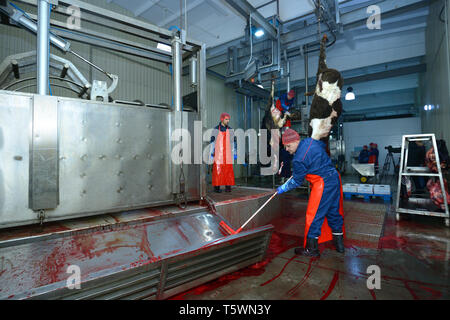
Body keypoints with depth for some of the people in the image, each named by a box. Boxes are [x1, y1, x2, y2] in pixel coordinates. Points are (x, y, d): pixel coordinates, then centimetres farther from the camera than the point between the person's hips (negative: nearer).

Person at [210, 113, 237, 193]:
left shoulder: (230, 130, 10)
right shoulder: (216, 129, 2)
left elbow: (233, 141, 10)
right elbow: (212, 141, 1)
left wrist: (235, 153, 5)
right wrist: (212, 152, -6)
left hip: (227, 154, 3)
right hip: (218, 153, -2)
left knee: (228, 170, -1)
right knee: (217, 169, -3)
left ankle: (228, 187, 6)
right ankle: (217, 187, 4)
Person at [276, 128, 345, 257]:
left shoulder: (298, 160, -18)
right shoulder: (310, 141, 4)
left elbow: (297, 181, -8)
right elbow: (323, 145, 27)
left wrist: (282, 188, 5)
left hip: (322, 185, -9)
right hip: (334, 177, 9)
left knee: (314, 216, 1)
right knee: (334, 212, 19)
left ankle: (311, 249, 11)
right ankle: (339, 244, 32)